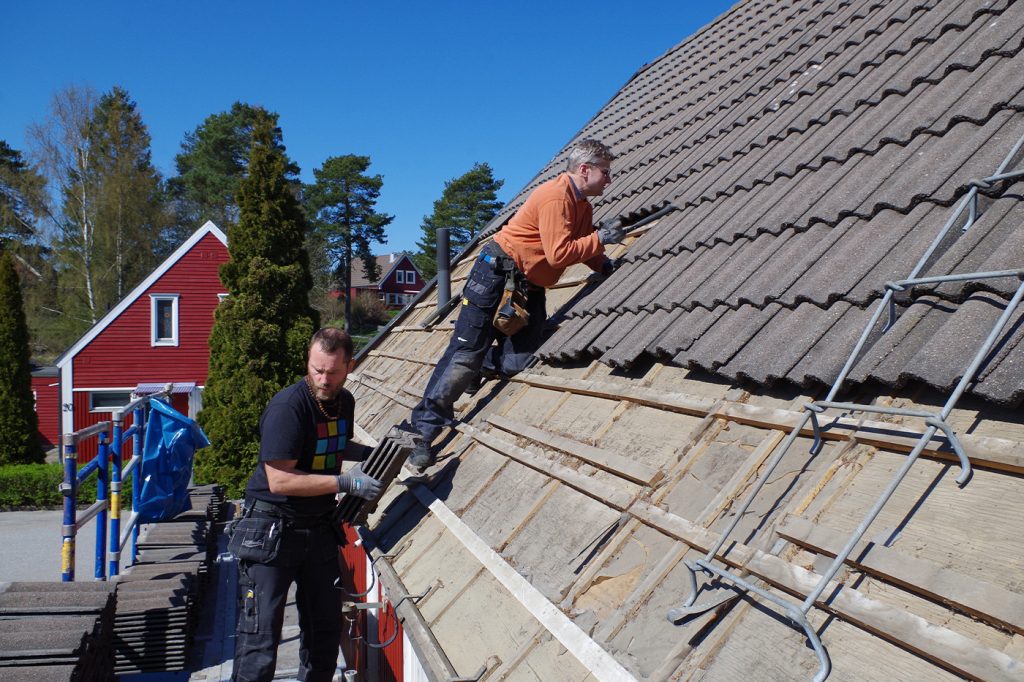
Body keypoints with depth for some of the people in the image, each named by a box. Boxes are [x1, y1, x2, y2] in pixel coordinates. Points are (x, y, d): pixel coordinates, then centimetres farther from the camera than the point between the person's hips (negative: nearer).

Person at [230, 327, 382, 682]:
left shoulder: (344, 402, 4)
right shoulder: (288, 407, -20)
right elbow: (279, 480, -24)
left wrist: (370, 453, 5)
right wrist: (346, 483, -24)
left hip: (319, 528, 7)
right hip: (272, 530, -7)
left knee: (326, 627, 14)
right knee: (261, 635, -5)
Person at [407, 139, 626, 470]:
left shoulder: (583, 205, 12)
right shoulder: (555, 196, -17)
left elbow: (583, 248, 18)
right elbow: (558, 253, -24)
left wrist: (603, 263, -1)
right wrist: (600, 238, -15)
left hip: (529, 287, 9)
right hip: (497, 272, -9)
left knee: (519, 362, -8)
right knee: (466, 350, -9)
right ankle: (423, 427, -4)